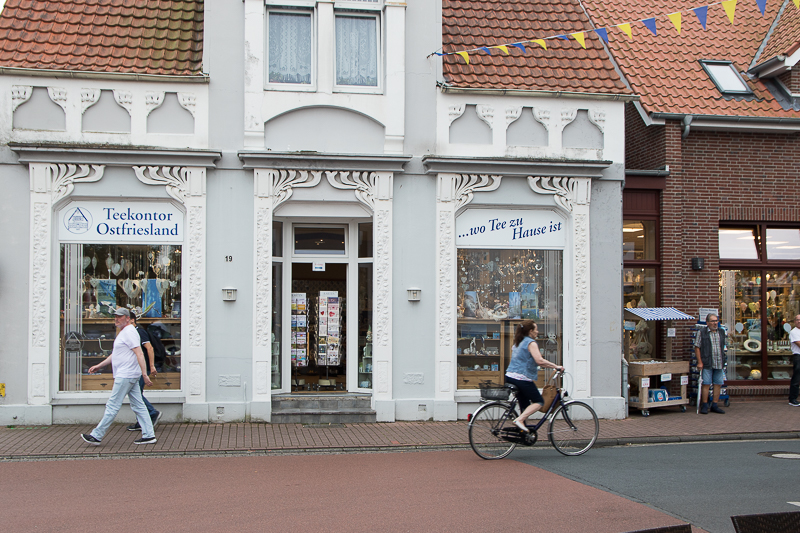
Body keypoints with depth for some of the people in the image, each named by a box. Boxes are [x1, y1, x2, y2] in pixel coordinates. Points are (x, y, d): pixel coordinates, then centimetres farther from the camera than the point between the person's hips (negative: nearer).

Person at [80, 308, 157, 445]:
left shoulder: (129, 332, -13)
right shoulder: (123, 332, 20)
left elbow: (140, 354, -21)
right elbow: (115, 354, 30)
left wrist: (145, 374, -27)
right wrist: (99, 366, 29)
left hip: (125, 376, -10)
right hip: (127, 376, 10)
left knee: (112, 405, -3)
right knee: (138, 406, 8)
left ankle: (96, 436, 3)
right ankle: (148, 435, 7)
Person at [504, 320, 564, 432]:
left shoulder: (517, 343, 19)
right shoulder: (531, 343, -9)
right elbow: (539, 360, -21)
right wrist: (556, 366, -13)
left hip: (510, 377, 9)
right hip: (523, 379, -9)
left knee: (525, 404, 15)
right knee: (539, 402, 3)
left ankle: (524, 432, 14)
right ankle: (519, 419, -14)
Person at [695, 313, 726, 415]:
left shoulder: (722, 332, 12)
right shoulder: (701, 333, -3)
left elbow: (722, 347, 21)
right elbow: (697, 348, -5)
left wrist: (723, 359, 17)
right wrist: (700, 362, -10)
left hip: (719, 363, 5)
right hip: (707, 364, -5)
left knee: (718, 384, 5)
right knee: (706, 384, -5)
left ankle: (714, 405, 14)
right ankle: (705, 405, 3)